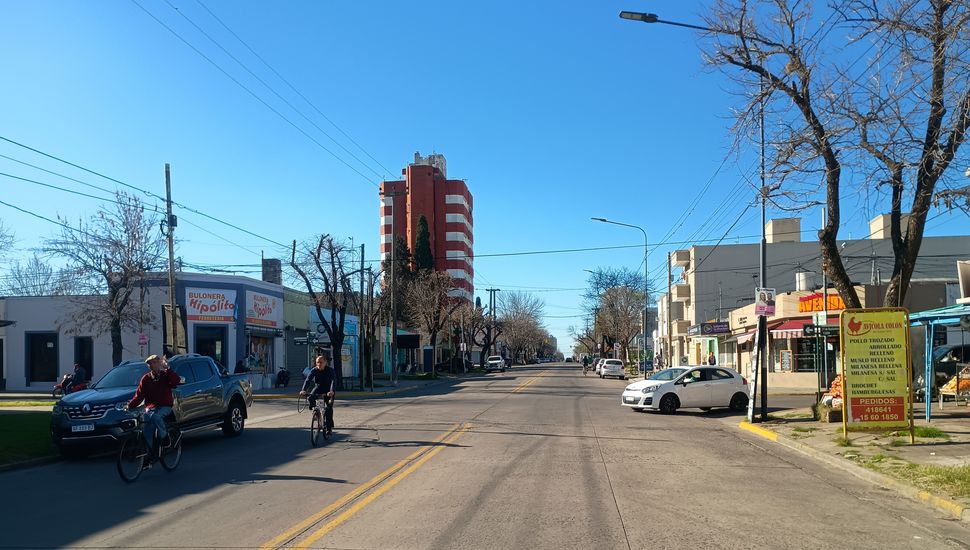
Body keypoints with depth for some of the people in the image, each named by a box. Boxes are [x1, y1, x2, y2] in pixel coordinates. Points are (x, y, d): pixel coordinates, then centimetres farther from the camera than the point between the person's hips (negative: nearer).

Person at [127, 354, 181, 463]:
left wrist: (167, 369, -23)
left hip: (165, 407, -3)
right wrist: (130, 405, -10)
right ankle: (151, 455, 6)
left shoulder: (166, 375, 0)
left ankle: (164, 435, -12)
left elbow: (176, 382, -20)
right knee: (148, 433, -6)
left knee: (155, 416, -35)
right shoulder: (146, 379, 8)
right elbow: (139, 395, 5)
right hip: (150, 407, 4)